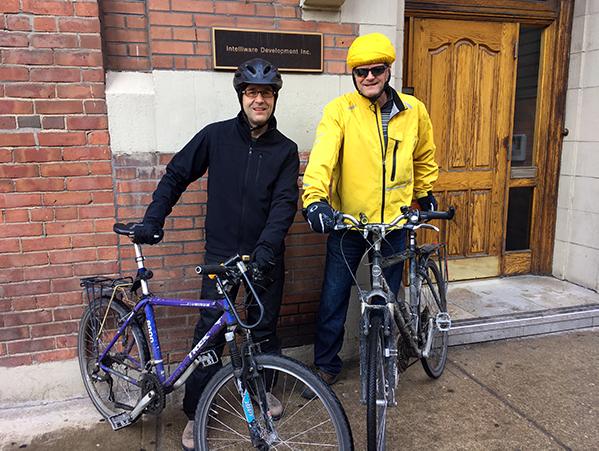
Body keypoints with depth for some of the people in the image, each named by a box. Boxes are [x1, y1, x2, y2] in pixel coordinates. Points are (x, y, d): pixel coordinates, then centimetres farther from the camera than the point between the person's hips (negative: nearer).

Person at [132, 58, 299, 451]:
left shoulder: (285, 149, 0)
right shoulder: (216, 136, -1)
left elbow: (285, 202, -10)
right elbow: (176, 176, 5)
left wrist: (266, 246, -24)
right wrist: (152, 218, -5)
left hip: (265, 257, 1)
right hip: (221, 254, -1)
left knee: (265, 330, 13)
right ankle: (195, 414, 19)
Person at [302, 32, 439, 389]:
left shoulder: (413, 110, 1)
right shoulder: (340, 110, -9)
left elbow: (425, 157, 17)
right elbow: (323, 155, -23)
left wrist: (426, 193, 21)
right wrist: (315, 198, -38)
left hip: (394, 220, 2)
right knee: (333, 299, 7)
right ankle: (326, 365, 29)